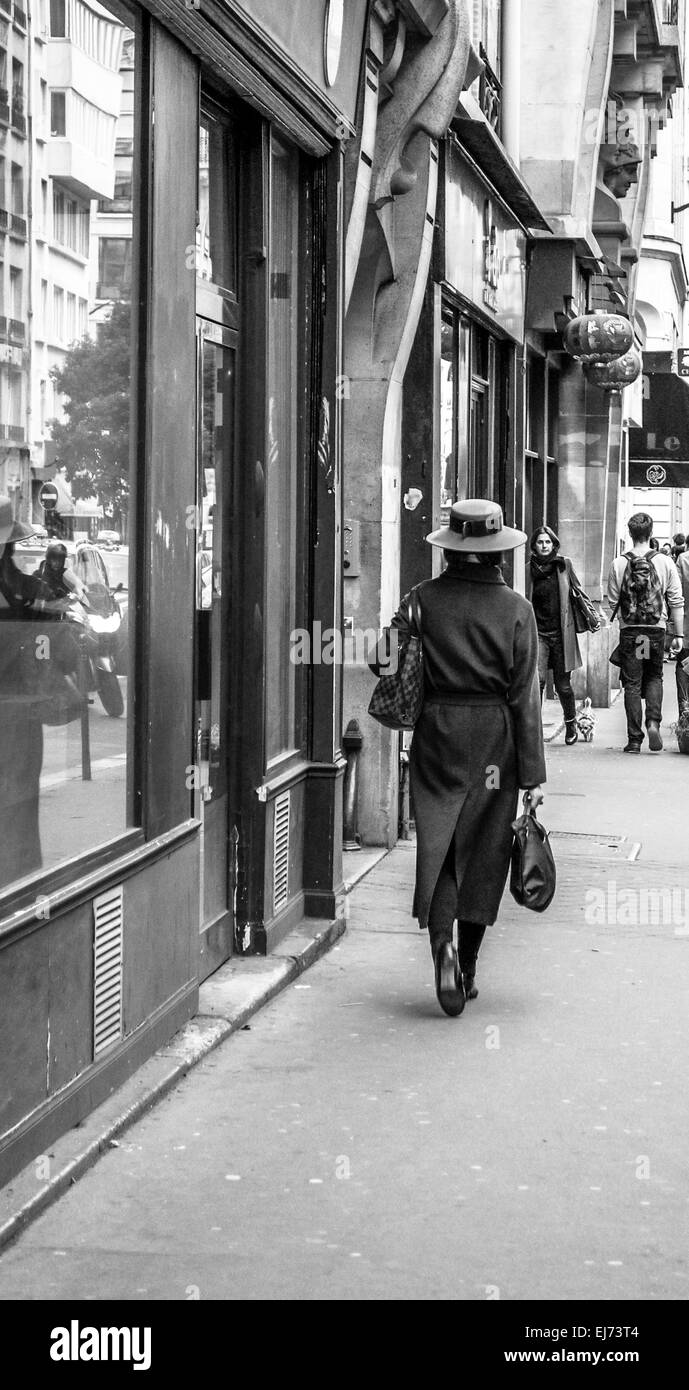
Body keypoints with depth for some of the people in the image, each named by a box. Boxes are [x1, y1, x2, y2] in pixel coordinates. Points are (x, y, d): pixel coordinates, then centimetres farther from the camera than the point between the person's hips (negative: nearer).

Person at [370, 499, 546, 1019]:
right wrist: (533, 775, -3)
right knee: (482, 854, 10)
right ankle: (467, 970, 18)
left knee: (436, 846, 5)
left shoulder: (423, 600, -4)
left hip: (437, 733, 0)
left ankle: (442, 944, -19)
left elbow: (383, 660, -1)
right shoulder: (516, 609, -6)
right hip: (494, 740, 0)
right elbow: (525, 696, -6)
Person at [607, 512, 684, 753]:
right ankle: (653, 722, -3)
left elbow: (612, 602, 0)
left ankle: (634, 739, 5)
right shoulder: (665, 562, -4)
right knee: (654, 678, 19)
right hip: (656, 629, 1)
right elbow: (676, 602, -2)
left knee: (632, 683, 6)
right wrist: (678, 634, 4)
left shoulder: (619, 564, -5)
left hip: (629, 631, 0)